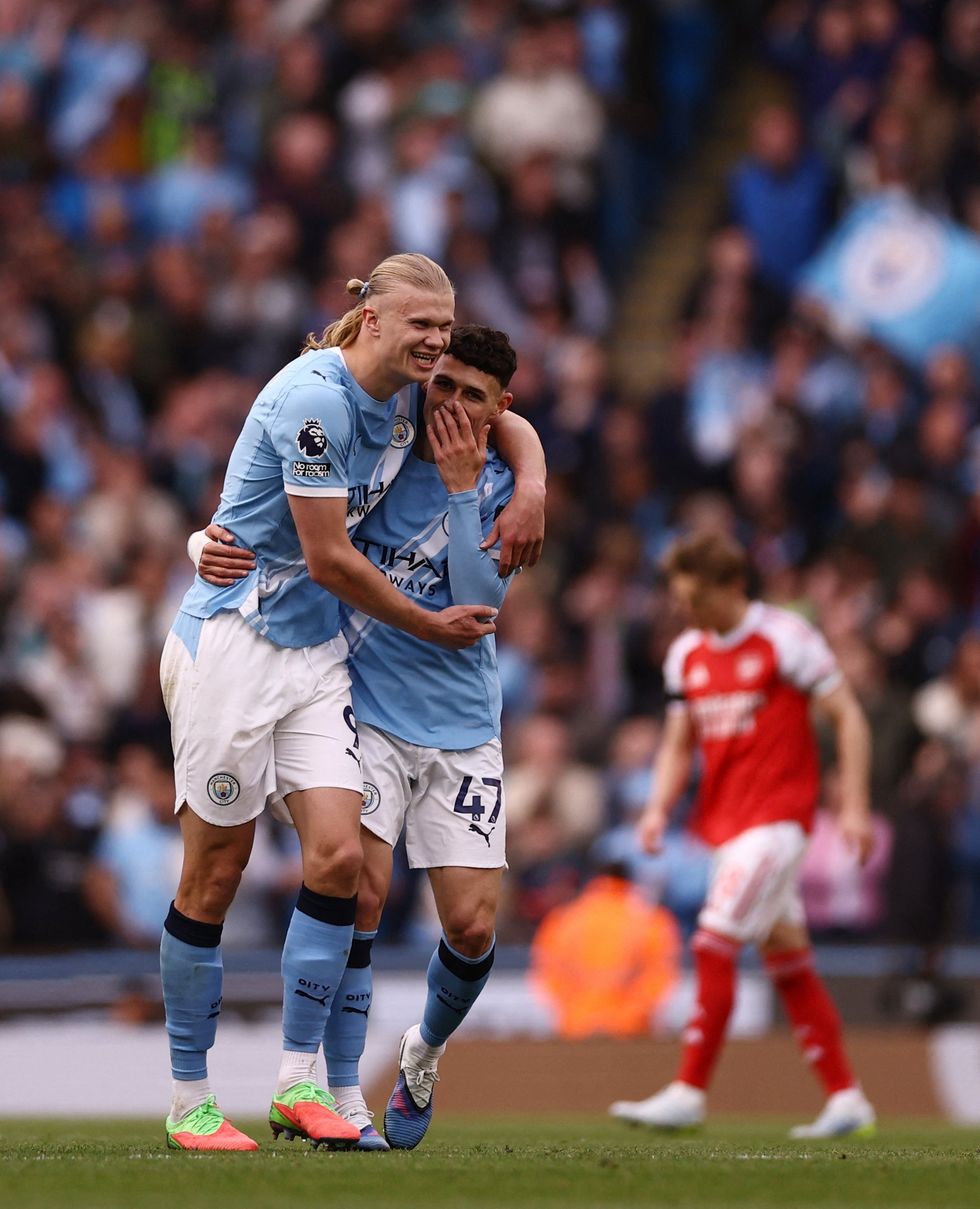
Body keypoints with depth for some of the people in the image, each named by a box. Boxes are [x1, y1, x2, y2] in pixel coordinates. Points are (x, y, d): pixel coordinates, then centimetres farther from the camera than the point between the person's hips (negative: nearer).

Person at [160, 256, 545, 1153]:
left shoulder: (405, 404, 6)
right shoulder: (315, 397, -19)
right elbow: (329, 556, -17)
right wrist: (431, 626, -4)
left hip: (316, 650, 7)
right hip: (231, 640, -7)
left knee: (338, 855, -7)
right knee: (215, 874, -2)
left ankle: (299, 1080, 0)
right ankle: (189, 1101, 6)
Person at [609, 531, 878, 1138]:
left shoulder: (785, 638, -10)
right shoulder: (686, 654, 11)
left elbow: (849, 718, -7)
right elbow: (679, 745, 17)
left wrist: (855, 807, -13)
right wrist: (659, 808, 0)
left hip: (776, 817, -7)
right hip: (726, 821, 7)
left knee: (715, 945, -16)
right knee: (787, 958, 9)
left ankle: (689, 1093, -16)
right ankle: (846, 1098, 14)